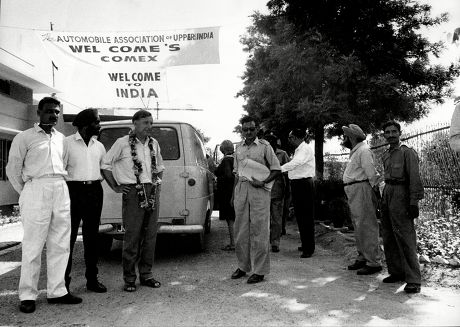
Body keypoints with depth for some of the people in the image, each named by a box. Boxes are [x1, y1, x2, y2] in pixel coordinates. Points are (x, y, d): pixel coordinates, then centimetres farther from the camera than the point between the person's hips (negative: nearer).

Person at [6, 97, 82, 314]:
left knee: (60, 245, 7)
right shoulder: (24, 137, 1)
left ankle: (57, 291, 15)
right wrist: (26, 194, 5)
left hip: (61, 191, 5)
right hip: (36, 190, -5)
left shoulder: (61, 138, 16)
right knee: (33, 246, -3)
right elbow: (12, 169, 3)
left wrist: (59, 186, 12)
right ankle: (27, 296, 7)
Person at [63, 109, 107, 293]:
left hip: (95, 191, 5)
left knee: (92, 237, 10)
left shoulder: (99, 146, 14)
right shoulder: (67, 143, -2)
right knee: (68, 236, -3)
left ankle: (92, 279, 17)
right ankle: (64, 280, 5)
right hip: (74, 190, -5)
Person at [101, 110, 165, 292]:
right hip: (133, 192, -5)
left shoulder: (154, 144, 13)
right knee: (132, 236, -5)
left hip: (153, 193, 5)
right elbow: (105, 165, 2)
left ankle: (146, 274, 16)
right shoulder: (123, 143, -2)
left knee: (150, 235, 6)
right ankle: (129, 278, 4)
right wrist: (115, 187, -1)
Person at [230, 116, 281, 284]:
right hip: (241, 188, 5)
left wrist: (263, 182, -13)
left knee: (259, 230, -3)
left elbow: (276, 170, 0)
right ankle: (243, 265, 22)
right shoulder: (239, 147, 14)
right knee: (241, 230, 9)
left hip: (258, 190, -5)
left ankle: (259, 270, 4)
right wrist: (234, 193, 13)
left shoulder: (264, 146, -1)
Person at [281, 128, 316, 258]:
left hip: (304, 184, -10)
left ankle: (309, 248, 0)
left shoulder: (306, 149, -12)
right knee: (300, 216, 15)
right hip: (297, 184, 10)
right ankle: (305, 244, 26)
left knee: (307, 218, -5)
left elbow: (295, 163, -26)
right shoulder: (298, 150, 18)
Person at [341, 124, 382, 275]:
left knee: (366, 227, -7)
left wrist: (375, 187, -15)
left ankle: (373, 262, -2)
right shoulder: (355, 152, 20)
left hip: (362, 190, -11)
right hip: (354, 193, 11)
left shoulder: (363, 151, -12)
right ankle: (362, 258, 25)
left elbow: (372, 173, -17)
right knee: (358, 227, 16)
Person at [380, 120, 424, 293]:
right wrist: (384, 198, 16)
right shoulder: (386, 155, 17)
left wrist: (414, 202, -17)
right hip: (386, 194, 8)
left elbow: (415, 178, -11)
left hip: (400, 195, -8)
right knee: (388, 237, 9)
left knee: (405, 237, -11)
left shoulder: (408, 152, -5)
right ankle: (397, 272, 18)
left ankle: (413, 280, -10)